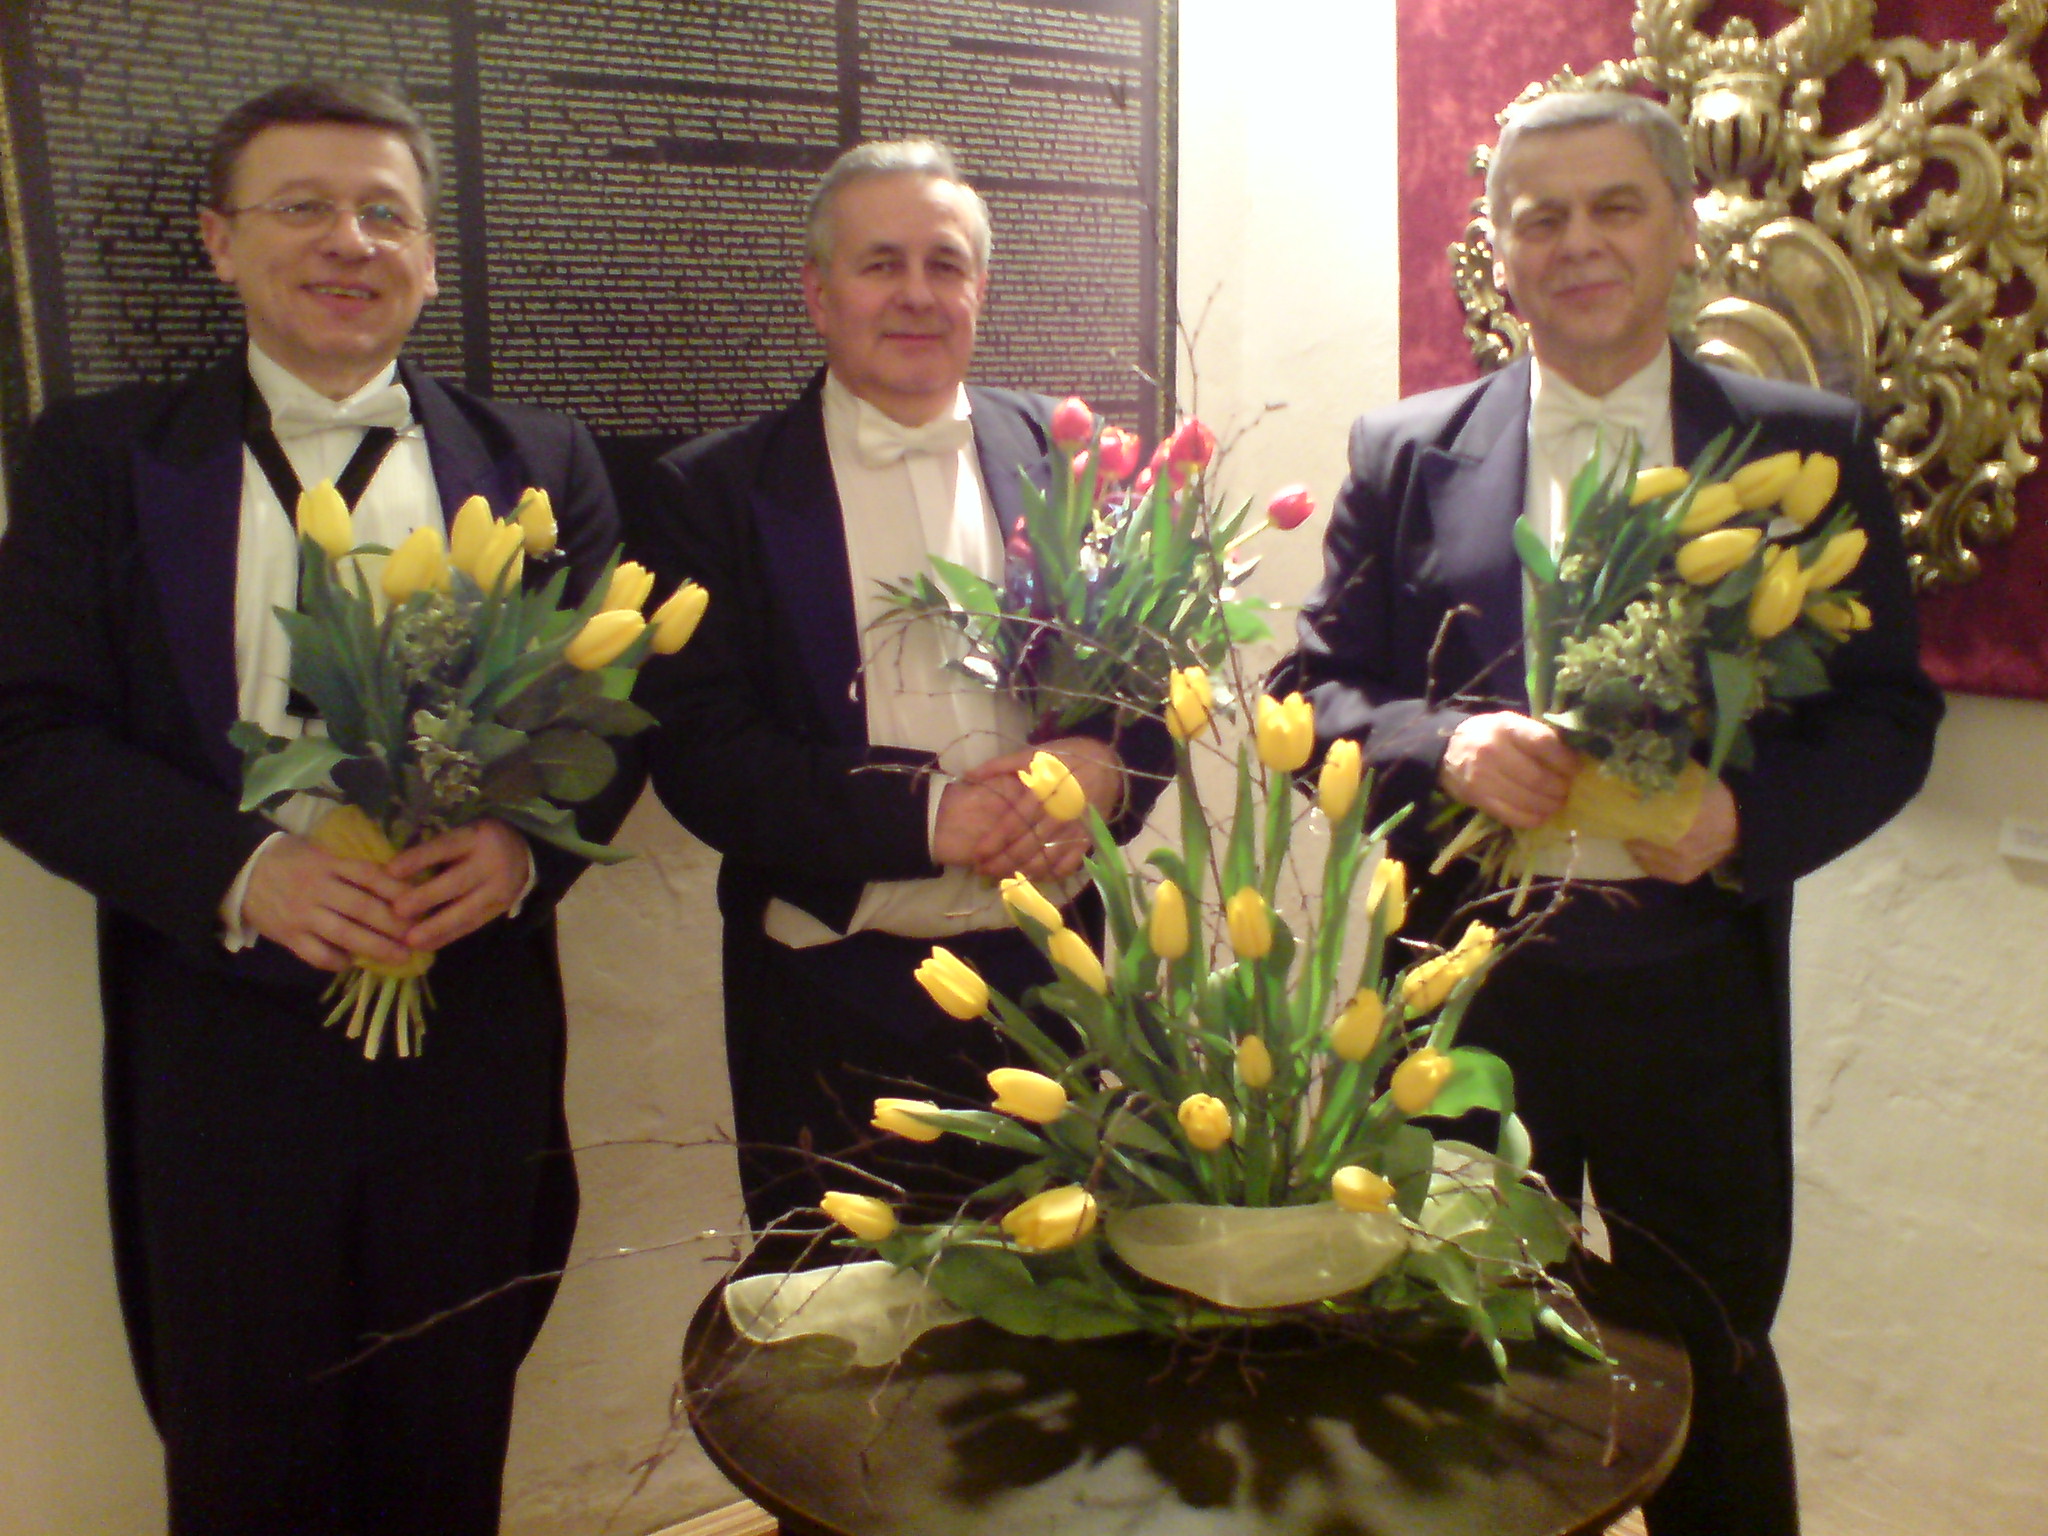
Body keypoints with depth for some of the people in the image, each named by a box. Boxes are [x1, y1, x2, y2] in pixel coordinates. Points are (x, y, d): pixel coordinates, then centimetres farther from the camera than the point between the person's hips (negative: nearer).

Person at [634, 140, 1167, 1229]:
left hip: (1044, 977, 3)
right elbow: (698, 752, -10)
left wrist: (1104, 770, -15)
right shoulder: (715, 493, -3)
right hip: (830, 1006, -2)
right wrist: (928, 813, -20)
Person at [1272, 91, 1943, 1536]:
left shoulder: (1810, 446, 1)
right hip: (1466, 984, 1)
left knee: (1711, 1365, 17)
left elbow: (1888, 710, 0)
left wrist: (1749, 816, -18)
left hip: (1696, 992, 0)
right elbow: (1315, 687, 2)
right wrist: (1443, 746, -18)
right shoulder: (1405, 454, 3)